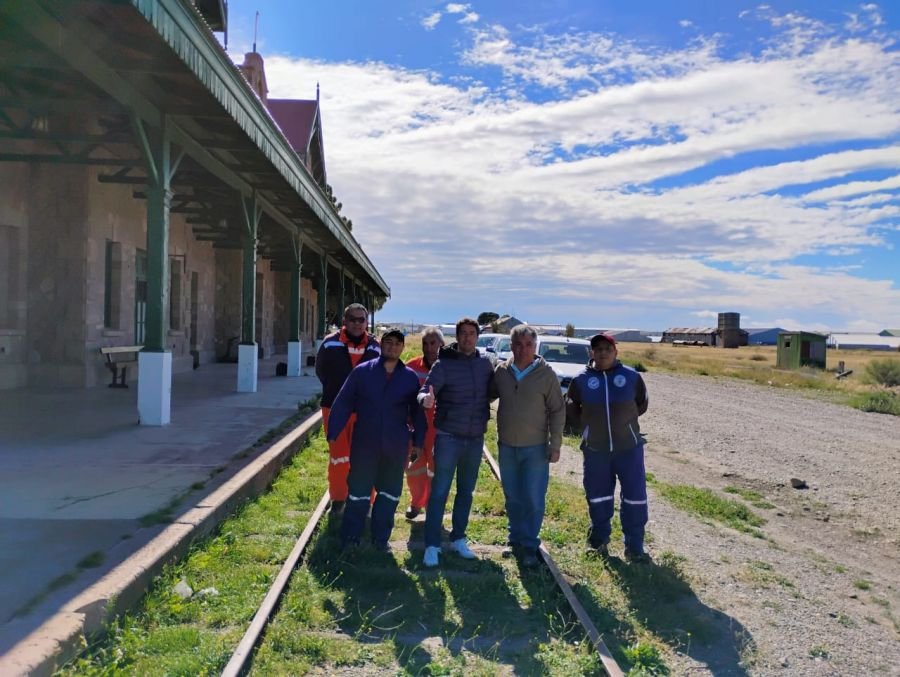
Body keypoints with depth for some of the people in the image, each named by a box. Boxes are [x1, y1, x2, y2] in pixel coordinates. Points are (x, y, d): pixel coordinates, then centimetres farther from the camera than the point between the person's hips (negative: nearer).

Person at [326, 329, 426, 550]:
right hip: (364, 444, -2)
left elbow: (417, 412, 8)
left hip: (396, 448, 2)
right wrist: (333, 433, -6)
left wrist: (418, 441, 6)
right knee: (358, 492, 5)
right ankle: (350, 538, 18)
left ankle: (381, 539, 26)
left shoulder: (410, 377, 2)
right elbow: (342, 404, -2)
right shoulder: (362, 371, -2)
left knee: (390, 493, 11)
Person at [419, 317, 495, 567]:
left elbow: (494, 389, 12)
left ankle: (458, 539, 29)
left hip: (475, 438, 4)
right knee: (439, 492, 0)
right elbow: (425, 391, -18)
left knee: (466, 491, 15)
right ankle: (432, 545, 9)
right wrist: (426, 398, -40)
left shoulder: (485, 363, 2)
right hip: (448, 437, -4)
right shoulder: (444, 364, -10)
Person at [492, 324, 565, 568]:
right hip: (507, 446, 3)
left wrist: (555, 445, -7)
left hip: (535, 448, -3)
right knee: (512, 498, 14)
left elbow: (557, 411, -5)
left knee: (533, 499, 1)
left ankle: (529, 545, 13)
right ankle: (516, 540, 29)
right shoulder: (501, 371, -1)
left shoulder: (546, 374, -8)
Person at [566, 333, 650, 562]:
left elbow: (641, 404, 11)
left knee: (635, 495, 3)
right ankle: (599, 540, 30)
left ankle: (634, 547, 16)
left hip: (629, 447, 0)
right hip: (595, 449, 1)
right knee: (597, 495, 12)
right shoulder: (581, 380, -3)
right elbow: (571, 409, 12)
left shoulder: (632, 377, -5)